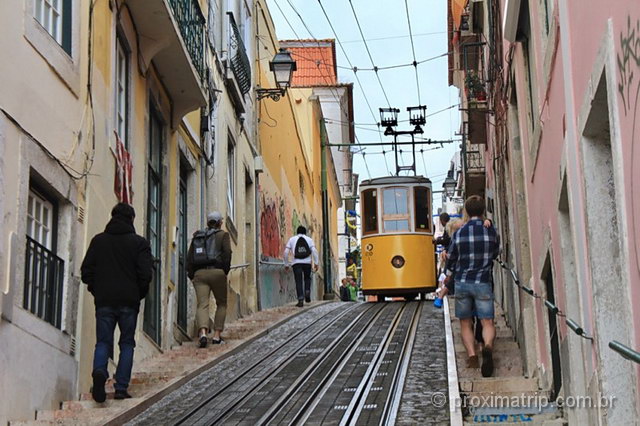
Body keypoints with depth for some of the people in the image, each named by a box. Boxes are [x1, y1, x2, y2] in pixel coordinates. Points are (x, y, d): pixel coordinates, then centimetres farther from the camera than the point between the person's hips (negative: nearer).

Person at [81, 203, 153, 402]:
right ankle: (121, 388, -2)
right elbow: (146, 274, -6)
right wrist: (139, 294, 9)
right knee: (127, 344, 7)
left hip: (104, 301, 1)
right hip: (129, 301, -1)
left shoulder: (98, 240, 8)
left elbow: (86, 271, 6)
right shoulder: (139, 243, 1)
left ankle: (99, 371, -23)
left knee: (103, 341, 6)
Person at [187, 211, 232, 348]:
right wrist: (225, 271, 1)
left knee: (202, 305, -5)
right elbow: (227, 253, -7)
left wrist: (191, 275, 14)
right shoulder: (223, 235, 6)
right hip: (216, 272, -2)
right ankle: (217, 335, 8)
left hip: (199, 273, 3)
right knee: (221, 304, 14)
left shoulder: (197, 236, 18)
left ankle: (202, 333, -28)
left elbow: (189, 257, 12)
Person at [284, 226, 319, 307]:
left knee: (299, 282, 0)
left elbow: (286, 252, 5)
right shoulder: (309, 239, 13)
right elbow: (314, 251, -1)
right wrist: (316, 263, -1)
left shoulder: (292, 239, 13)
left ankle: (300, 300, -12)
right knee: (307, 278, 23)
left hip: (296, 263, -1)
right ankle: (307, 292, 0)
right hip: (307, 263, 1)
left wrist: (286, 264, 11)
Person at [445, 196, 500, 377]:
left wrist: (448, 277, 26)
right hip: (482, 282, -1)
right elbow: (495, 253, 14)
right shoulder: (491, 231, -1)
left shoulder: (459, 233, -1)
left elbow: (452, 258, 8)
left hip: (462, 282, 1)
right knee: (487, 322, -1)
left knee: (465, 323, 10)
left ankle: (471, 354, -6)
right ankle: (488, 346, -30)